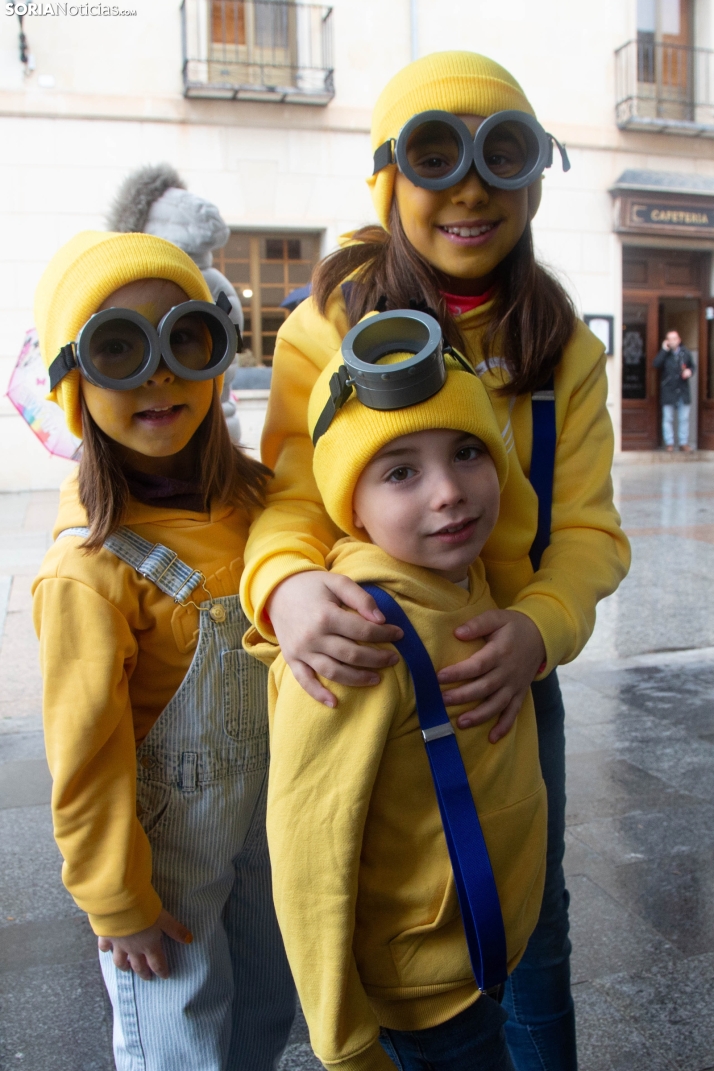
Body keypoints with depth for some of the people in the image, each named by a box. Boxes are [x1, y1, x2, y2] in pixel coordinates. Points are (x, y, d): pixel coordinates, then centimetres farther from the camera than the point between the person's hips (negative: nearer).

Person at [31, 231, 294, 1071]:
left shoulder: (244, 498, -8)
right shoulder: (92, 565, -28)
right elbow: (85, 752, -19)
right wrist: (118, 902, -10)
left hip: (257, 811, 6)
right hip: (164, 843, -6)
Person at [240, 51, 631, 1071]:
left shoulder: (564, 347, -3)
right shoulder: (327, 325, -10)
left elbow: (587, 527, -9)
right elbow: (292, 494, -17)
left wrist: (539, 625, -30)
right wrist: (286, 584, -40)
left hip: (508, 677, 2)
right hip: (363, 676, -2)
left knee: (529, 927, 21)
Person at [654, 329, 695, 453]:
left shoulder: (685, 352, 4)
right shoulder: (665, 353, -2)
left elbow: (692, 366, 15)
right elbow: (656, 364, -19)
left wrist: (690, 371, -7)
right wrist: (664, 350, -20)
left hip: (683, 391, 2)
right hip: (668, 391, -2)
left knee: (684, 418, 7)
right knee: (668, 418, 3)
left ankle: (684, 443, 15)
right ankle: (669, 443, 11)